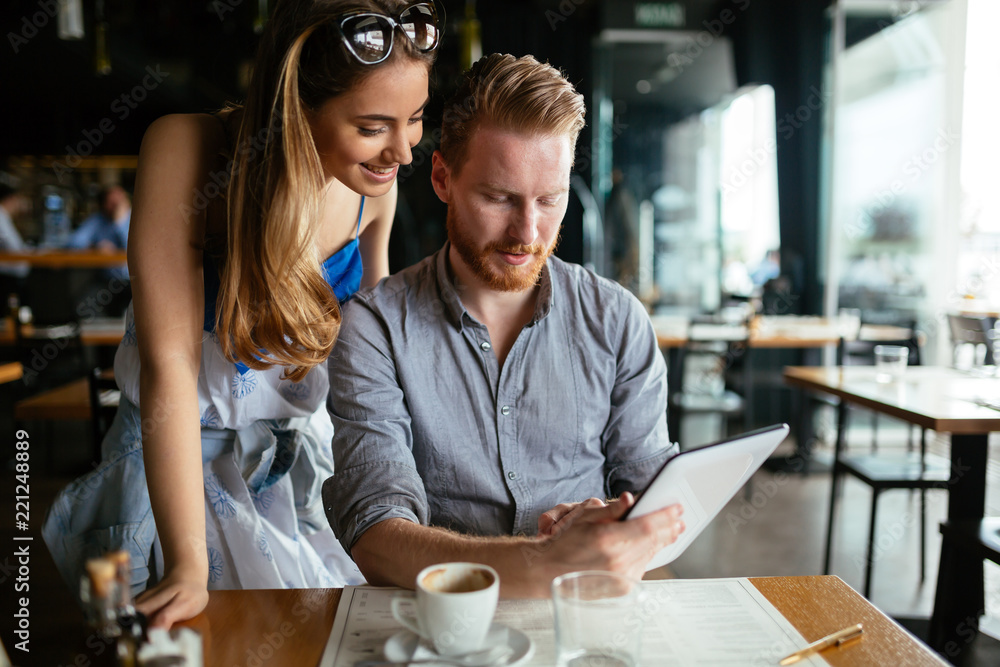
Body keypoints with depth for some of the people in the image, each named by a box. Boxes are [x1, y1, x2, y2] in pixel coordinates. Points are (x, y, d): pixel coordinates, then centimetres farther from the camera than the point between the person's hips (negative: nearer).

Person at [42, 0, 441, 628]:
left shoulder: (373, 181, -9)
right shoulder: (184, 147, -22)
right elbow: (169, 363, -26)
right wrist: (189, 566, -29)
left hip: (308, 458, 4)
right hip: (186, 468, -3)